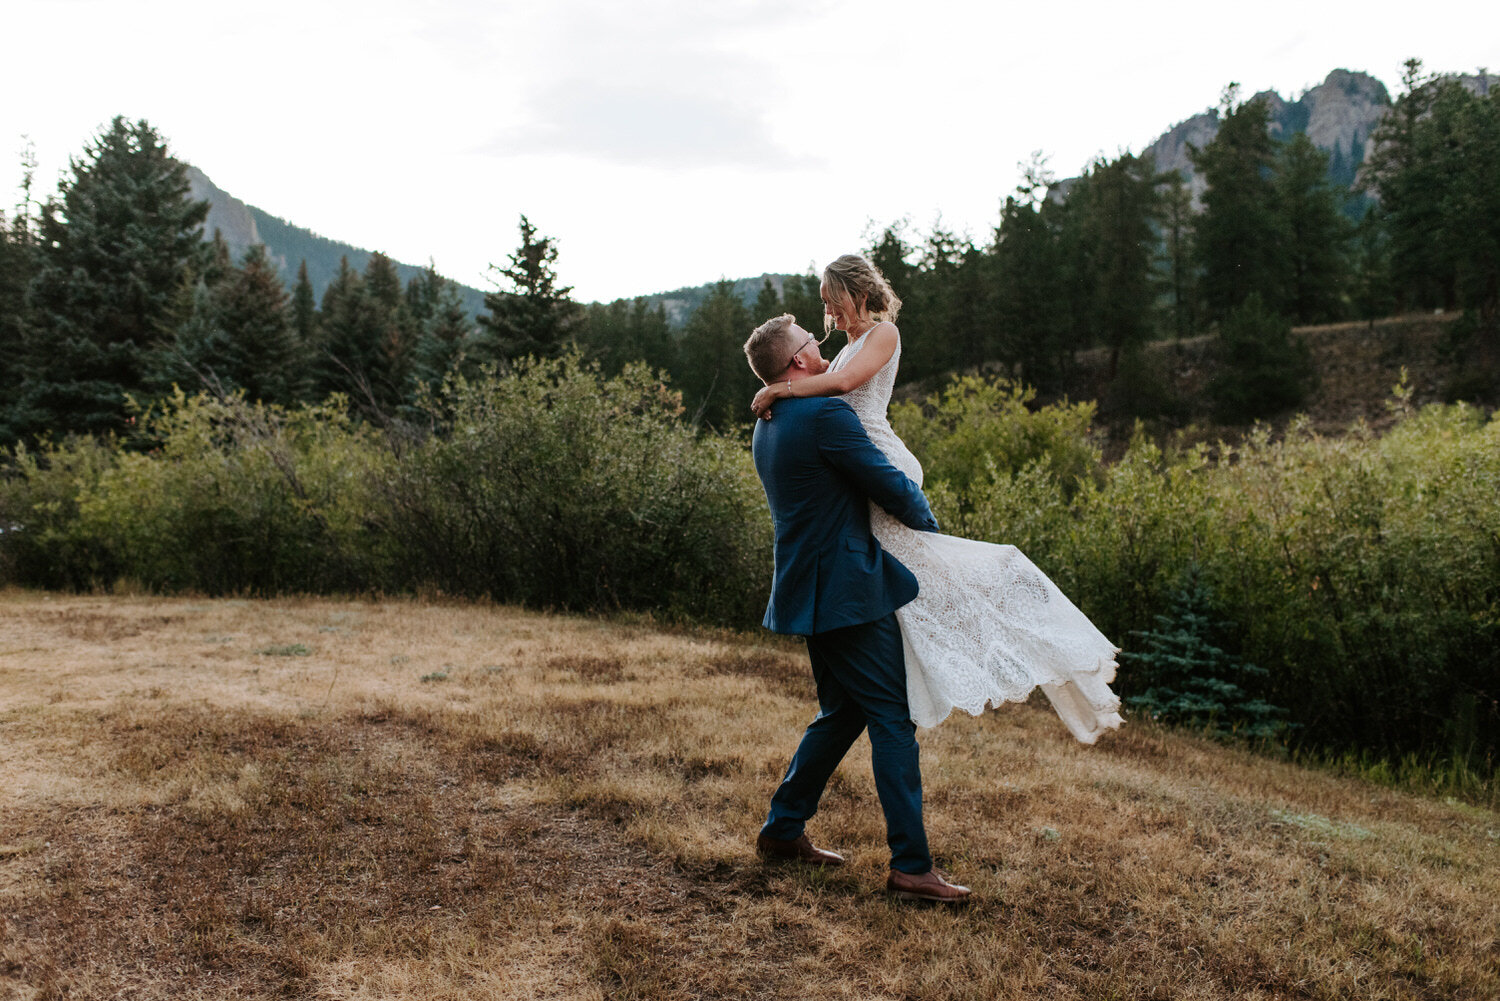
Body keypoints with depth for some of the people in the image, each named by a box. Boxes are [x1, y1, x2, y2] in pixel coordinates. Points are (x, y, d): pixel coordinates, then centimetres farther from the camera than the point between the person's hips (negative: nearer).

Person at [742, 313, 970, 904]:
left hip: (809, 591, 10)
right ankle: (911, 866, -2)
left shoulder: (766, 428, 14)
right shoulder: (825, 415, -16)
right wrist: (926, 523, 5)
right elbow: (890, 485, -14)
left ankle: (782, 829, 27)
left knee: (842, 712, 20)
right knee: (893, 719, -4)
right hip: (847, 592, -9)